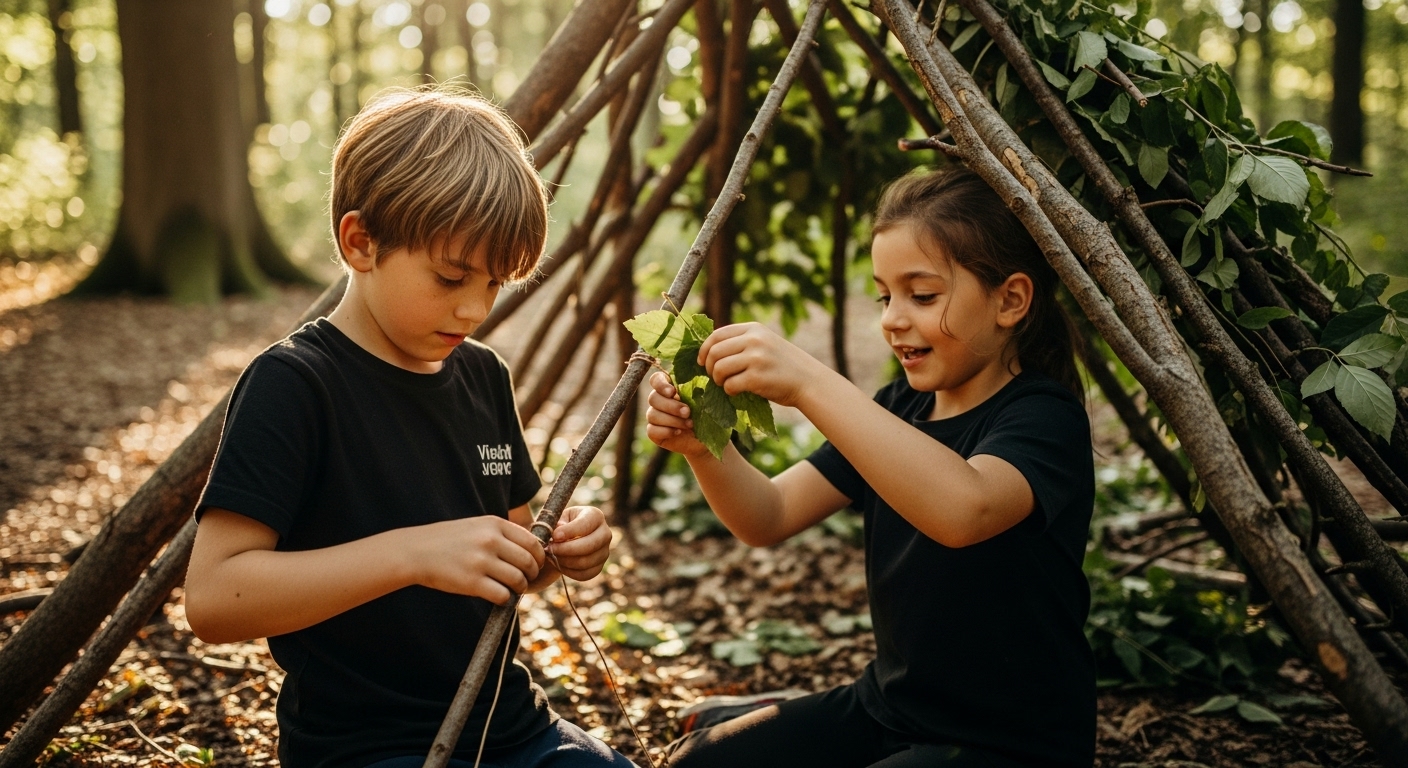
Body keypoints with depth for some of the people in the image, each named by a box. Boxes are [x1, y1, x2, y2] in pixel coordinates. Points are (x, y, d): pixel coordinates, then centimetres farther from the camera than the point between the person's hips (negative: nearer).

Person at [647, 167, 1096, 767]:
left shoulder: (1044, 419, -18)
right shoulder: (897, 411, 6)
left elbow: (964, 509, -41)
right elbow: (769, 518, -2)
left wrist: (811, 384, -45)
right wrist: (702, 445, -22)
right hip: (885, 709, 7)